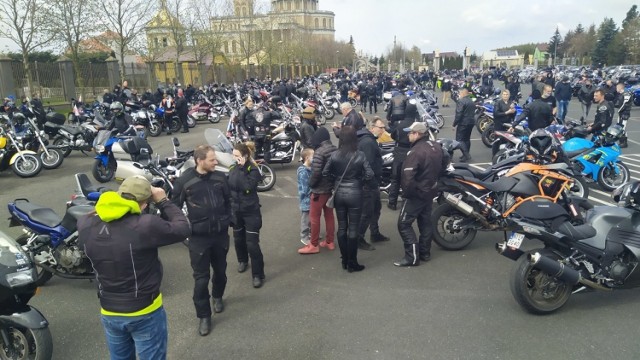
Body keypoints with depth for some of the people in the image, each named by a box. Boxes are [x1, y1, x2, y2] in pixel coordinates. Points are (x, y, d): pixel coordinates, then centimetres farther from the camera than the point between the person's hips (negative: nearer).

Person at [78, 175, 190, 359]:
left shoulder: (86, 225, -14)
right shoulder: (145, 226, -30)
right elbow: (183, 229, -15)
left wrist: (120, 196, 3)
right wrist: (163, 201, -5)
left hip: (109, 313, 5)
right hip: (145, 312, -5)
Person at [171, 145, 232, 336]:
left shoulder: (220, 177, -3)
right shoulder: (184, 180, -13)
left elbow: (228, 200, 10)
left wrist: (228, 220, 3)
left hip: (220, 234, 3)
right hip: (198, 237, -3)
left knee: (220, 270, 20)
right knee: (201, 278, 3)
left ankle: (218, 296, 48)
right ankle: (204, 316, 18)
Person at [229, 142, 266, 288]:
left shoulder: (253, 170, -13)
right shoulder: (232, 169, 3)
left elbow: (248, 186, -28)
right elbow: (228, 188, 6)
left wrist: (241, 169, -25)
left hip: (251, 212, -5)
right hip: (236, 211, 5)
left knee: (252, 244, -7)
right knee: (238, 239, 19)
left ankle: (258, 275, 4)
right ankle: (243, 260, 47)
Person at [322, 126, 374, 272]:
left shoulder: (334, 155, -6)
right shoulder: (360, 155, -12)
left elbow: (325, 173, -2)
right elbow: (370, 175, -14)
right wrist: (360, 181, 4)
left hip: (339, 193, 3)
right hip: (354, 194, -3)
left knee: (341, 227, 13)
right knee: (353, 228, 5)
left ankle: (344, 261, 23)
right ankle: (352, 263, 12)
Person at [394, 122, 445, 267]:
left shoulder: (416, 152, -25)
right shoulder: (437, 146, 3)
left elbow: (408, 177, -30)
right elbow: (442, 165, 16)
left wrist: (406, 193, -15)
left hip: (417, 193, -9)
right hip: (430, 191, 9)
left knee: (404, 224, -1)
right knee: (425, 221, 19)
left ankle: (412, 257, 0)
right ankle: (425, 252, 29)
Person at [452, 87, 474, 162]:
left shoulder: (461, 101, -15)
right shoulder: (472, 101, 15)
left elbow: (459, 114, -20)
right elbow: (473, 112, 20)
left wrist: (454, 124, -15)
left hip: (463, 123, -9)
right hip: (471, 122, 9)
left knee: (459, 139, -7)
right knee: (467, 139, 16)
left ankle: (466, 155, -16)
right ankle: (467, 154, 21)